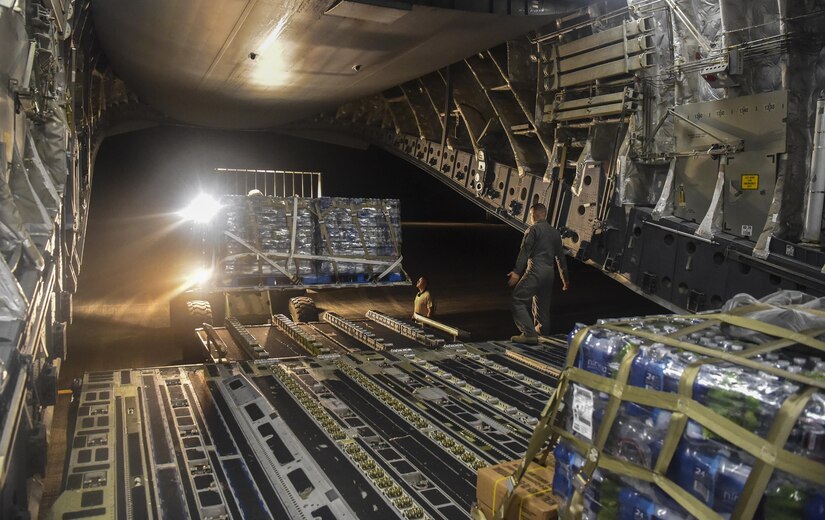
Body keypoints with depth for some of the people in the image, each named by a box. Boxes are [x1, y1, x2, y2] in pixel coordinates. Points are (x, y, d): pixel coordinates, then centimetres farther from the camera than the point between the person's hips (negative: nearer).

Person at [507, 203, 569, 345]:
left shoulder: (533, 229, -2)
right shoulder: (555, 232, 19)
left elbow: (525, 251, -13)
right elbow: (561, 257, 22)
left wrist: (517, 271, -18)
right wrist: (565, 278, 27)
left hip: (535, 271, -8)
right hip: (550, 273, 8)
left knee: (518, 300, -8)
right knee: (542, 305, 15)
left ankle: (529, 334, -19)